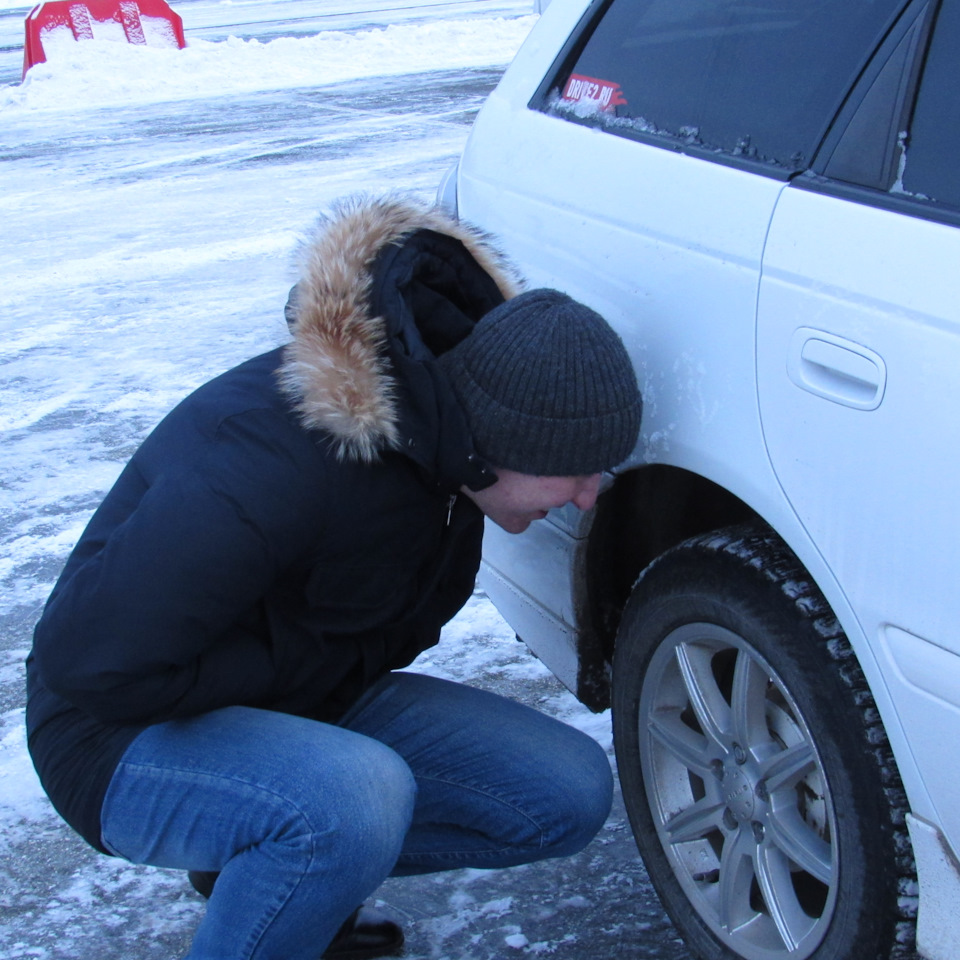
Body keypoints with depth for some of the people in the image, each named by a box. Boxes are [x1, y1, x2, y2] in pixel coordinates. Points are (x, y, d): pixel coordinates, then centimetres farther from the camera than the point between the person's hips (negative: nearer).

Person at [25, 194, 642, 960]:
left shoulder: (442, 428, -9)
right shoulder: (278, 465, -34)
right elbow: (92, 660, -32)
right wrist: (302, 661, -24)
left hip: (317, 705, 8)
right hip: (136, 740, -8)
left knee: (571, 796, -5)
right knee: (356, 797, -39)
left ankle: (271, 869, 10)